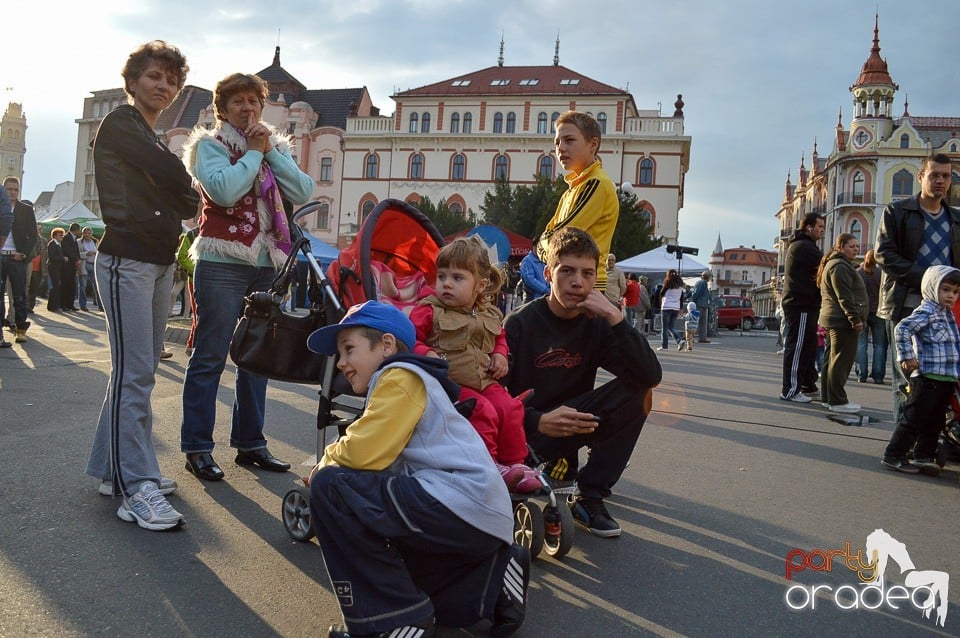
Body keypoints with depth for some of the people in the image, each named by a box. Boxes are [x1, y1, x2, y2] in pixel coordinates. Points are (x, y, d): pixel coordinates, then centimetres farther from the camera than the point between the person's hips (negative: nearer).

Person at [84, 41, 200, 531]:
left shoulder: (151, 139, 22)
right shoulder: (120, 124, -4)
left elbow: (178, 202, 19)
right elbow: (171, 174, -17)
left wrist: (180, 204, -1)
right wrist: (190, 197, 1)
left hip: (159, 261, 9)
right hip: (127, 259, -9)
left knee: (140, 370, 10)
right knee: (134, 372, -11)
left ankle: (114, 468, 19)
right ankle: (136, 488, -8)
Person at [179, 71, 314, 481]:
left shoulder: (276, 146, 17)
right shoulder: (210, 144, 2)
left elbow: (303, 192, 1)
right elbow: (223, 190, -18)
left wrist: (271, 151, -4)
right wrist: (253, 152, -7)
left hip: (268, 264, 6)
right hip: (222, 263, -5)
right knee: (210, 356, -3)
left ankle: (250, 443, 20)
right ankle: (197, 448, 5)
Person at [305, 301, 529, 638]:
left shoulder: (400, 375, -5)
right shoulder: (400, 382, 25)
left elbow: (365, 453, -17)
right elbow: (378, 459, 22)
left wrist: (328, 458, 4)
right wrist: (336, 458, 7)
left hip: (463, 508, -11)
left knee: (329, 486, -12)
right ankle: (496, 574, 17)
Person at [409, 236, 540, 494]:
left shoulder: (489, 315, 12)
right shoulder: (429, 311, -3)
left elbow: (500, 338, 29)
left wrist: (500, 356, 9)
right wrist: (427, 355, -23)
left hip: (486, 382, 6)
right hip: (451, 383, -5)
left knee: (511, 409, -10)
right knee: (483, 412, -25)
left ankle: (514, 462, 6)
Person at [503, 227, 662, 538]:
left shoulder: (597, 323, -2)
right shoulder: (520, 323, -12)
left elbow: (651, 376, -15)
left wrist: (615, 319, -24)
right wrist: (539, 421, -34)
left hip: (574, 423, 4)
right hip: (526, 432, -4)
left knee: (638, 391, -18)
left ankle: (589, 496, -8)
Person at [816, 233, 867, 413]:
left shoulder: (839, 264, 22)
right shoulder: (840, 266, -13)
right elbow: (844, 297, -20)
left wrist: (856, 318, 23)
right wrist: (855, 319, -21)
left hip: (836, 319, 12)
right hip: (843, 320, -12)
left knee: (833, 359, 14)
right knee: (842, 360, -9)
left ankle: (829, 398, 20)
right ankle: (837, 401, -6)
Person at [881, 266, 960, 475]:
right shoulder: (926, 312, -12)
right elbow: (902, 328, -23)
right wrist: (907, 357, -22)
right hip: (928, 377, -9)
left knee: (935, 422, 14)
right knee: (914, 419, -4)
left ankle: (924, 457, 23)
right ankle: (893, 456, 3)